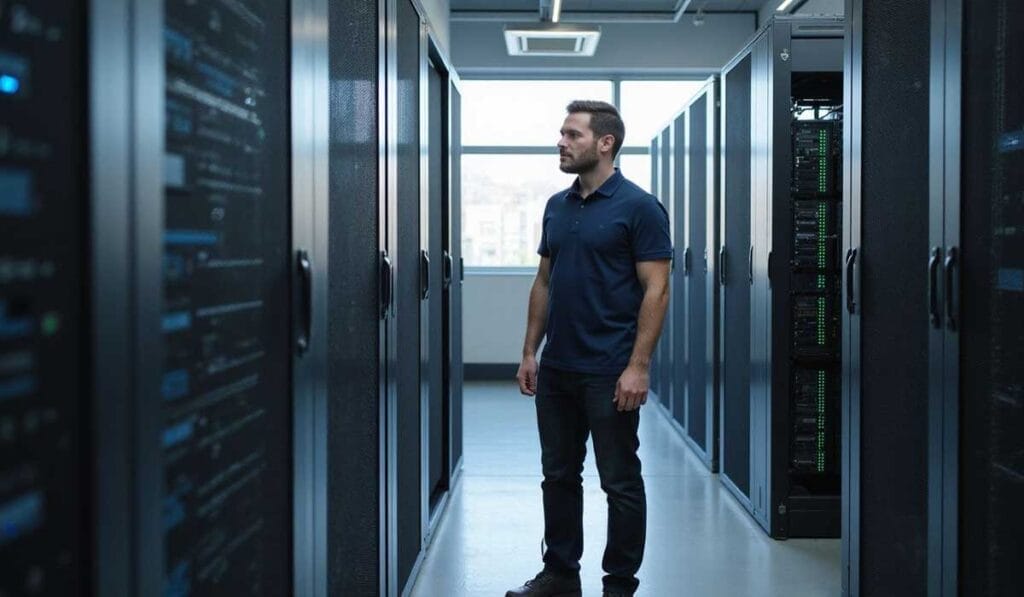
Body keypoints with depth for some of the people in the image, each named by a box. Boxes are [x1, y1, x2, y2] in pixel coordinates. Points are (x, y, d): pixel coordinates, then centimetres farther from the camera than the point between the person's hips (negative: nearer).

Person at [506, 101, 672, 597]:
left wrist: (638, 366, -18)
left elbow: (656, 290, -13)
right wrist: (530, 351, 10)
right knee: (559, 476, 14)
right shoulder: (556, 207, 11)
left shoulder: (638, 207, -10)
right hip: (556, 369, 7)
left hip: (610, 372, -7)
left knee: (620, 483, 3)